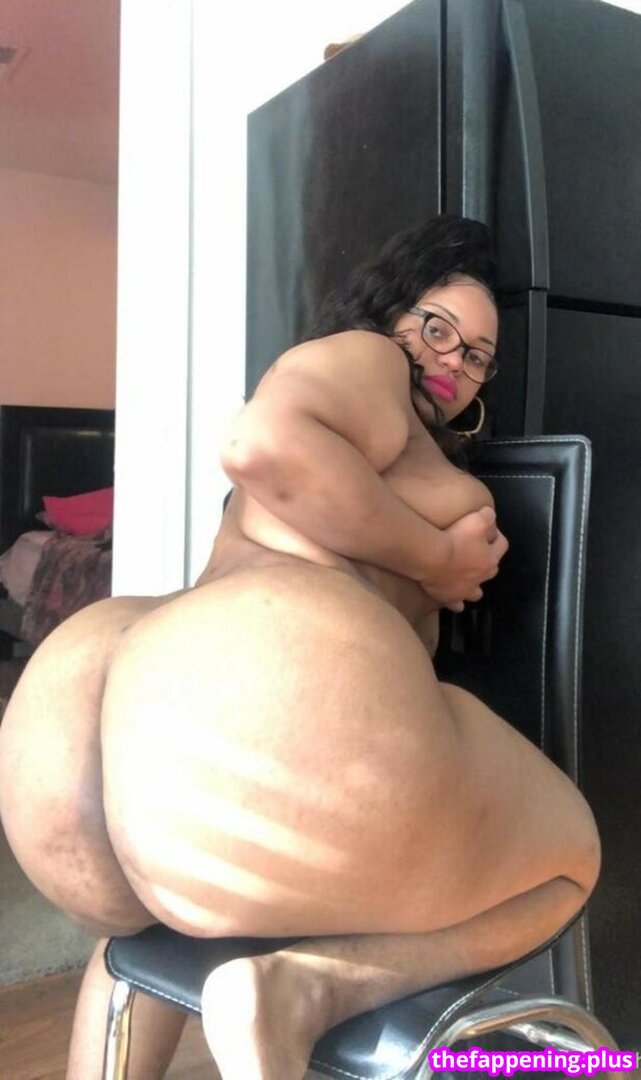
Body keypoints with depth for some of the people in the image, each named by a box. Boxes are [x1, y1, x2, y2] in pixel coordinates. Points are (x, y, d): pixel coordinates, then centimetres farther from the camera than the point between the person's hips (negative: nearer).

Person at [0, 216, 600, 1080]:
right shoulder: (367, 360, 13)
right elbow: (265, 442, -10)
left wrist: (451, 572, 28)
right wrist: (437, 558, -1)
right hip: (272, 706, -9)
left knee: (148, 900, 43)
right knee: (568, 854, 13)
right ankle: (303, 988, -11)